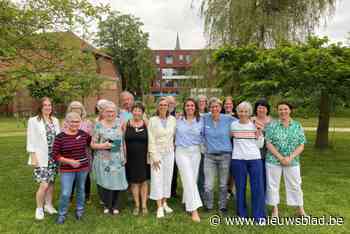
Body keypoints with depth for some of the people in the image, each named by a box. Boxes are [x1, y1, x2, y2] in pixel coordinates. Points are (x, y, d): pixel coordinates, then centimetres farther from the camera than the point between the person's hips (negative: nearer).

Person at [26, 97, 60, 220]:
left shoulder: (55, 120, 7)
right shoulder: (33, 121, -6)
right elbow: (31, 140, -7)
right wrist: (33, 157, -11)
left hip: (53, 157, 5)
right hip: (41, 157, -4)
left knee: (51, 182, 12)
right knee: (44, 184, -6)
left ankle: (48, 205, 30)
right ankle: (39, 208, 16)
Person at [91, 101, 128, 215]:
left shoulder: (119, 122, 5)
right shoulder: (98, 126, -4)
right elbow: (92, 144, -1)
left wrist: (124, 155, 9)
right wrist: (103, 145, -18)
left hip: (117, 159, 3)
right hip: (103, 160, -2)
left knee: (117, 182, 5)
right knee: (105, 183, 0)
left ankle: (115, 206, 27)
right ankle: (107, 205, 26)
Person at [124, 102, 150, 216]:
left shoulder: (146, 124, -1)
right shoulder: (126, 124, 0)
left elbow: (150, 141, 1)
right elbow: (123, 141, 4)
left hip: (143, 157, 0)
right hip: (131, 158, 1)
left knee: (144, 181, 8)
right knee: (134, 182, 9)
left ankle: (144, 205, 22)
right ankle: (137, 205, 24)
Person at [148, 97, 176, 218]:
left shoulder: (173, 119, 1)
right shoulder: (153, 120, -8)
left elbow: (175, 135, 9)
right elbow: (151, 140, -9)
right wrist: (154, 157, -12)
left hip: (169, 153, 3)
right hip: (157, 153, -3)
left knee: (167, 178, 9)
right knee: (157, 179, -1)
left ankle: (164, 203, 25)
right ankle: (159, 207, 8)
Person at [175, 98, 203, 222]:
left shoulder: (200, 121, 3)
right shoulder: (178, 121, 2)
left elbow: (204, 136, 5)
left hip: (195, 152, 2)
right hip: (181, 152, -2)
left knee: (193, 178, 9)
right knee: (189, 179, -9)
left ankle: (187, 201, 32)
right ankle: (194, 210, -8)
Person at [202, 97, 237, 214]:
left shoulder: (228, 119, -3)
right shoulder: (205, 119, -1)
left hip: (225, 155, 0)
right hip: (209, 155, 0)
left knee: (223, 184, 12)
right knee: (208, 186, 0)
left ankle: (223, 206, 32)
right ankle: (208, 206, 24)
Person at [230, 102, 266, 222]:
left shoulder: (255, 125, 3)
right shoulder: (233, 125, 4)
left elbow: (260, 145, 3)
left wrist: (259, 131, -8)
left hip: (255, 158, 0)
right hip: (237, 159, 0)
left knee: (257, 187, 1)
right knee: (240, 187, 8)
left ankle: (259, 215, 15)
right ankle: (242, 214, 23)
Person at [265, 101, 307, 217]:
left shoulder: (297, 126, 2)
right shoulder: (272, 125, -3)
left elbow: (301, 146, -2)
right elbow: (268, 144, -7)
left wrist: (290, 158, -14)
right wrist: (280, 158, -14)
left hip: (292, 162, 1)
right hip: (273, 161, -1)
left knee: (295, 185, 12)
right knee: (273, 185, 7)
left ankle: (300, 209, 31)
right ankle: (275, 209, 23)